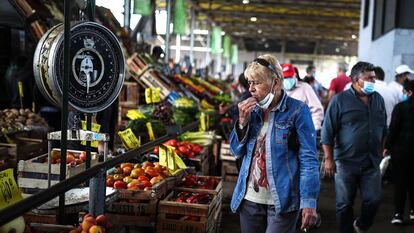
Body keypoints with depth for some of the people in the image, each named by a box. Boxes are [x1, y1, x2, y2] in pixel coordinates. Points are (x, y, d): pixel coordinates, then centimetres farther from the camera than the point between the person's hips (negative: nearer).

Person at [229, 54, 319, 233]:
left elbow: (308, 159, -11)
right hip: (249, 198, 5)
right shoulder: (252, 109, 6)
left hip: (282, 202, -5)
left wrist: (309, 202, -18)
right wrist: (242, 121, -8)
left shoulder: (297, 111, -9)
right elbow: (237, 152, 9)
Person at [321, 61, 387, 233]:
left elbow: (383, 129, 19)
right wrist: (328, 159, -11)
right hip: (346, 162, -4)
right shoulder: (340, 100, -7)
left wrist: (380, 152, 19)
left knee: (373, 200, 2)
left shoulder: (378, 99, 8)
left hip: (372, 163, 4)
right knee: (345, 204, 5)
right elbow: (327, 132, -8)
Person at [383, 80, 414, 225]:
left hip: (400, 148, -4)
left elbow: (393, 129, -12)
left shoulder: (400, 107, -12)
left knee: (400, 181, 2)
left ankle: (398, 214, 1)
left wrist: (387, 147, -3)